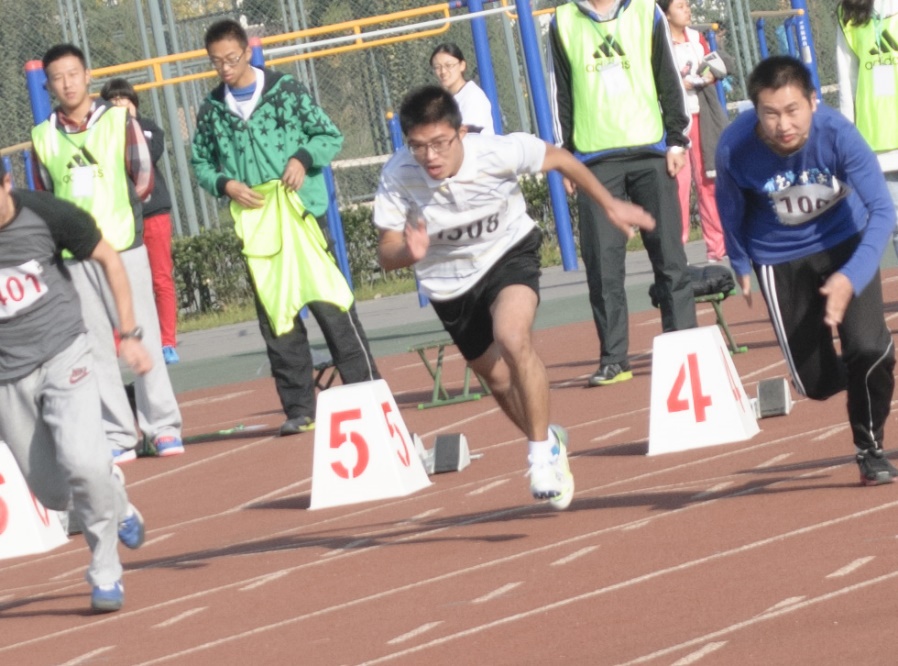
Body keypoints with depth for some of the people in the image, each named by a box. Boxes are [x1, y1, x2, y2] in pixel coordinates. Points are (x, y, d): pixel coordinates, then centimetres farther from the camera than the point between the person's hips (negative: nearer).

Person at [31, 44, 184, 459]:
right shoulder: (43, 137, 8)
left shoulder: (120, 121, 3)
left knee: (143, 338, -2)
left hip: (123, 246, -2)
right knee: (95, 347, 1)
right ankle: (117, 437, 4)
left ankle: (163, 428, 3)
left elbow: (143, 183, 5)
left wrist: (110, 214, 2)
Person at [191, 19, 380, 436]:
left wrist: (303, 159, -15)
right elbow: (201, 163, 15)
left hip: (300, 210, -3)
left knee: (328, 300, -7)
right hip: (253, 222, 3)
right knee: (275, 316, 4)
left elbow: (330, 136, 3)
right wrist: (226, 185, -4)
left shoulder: (286, 91, -1)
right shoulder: (211, 110, 7)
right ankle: (299, 408, 9)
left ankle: (367, 389, -1)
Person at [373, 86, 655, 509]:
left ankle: (544, 455, -16)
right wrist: (410, 254, -43)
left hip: (508, 254, -3)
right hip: (449, 282, 3)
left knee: (512, 338, -31)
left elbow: (559, 159, -10)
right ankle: (550, 440, 46)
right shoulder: (397, 177, -28)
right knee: (498, 378, 15)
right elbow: (386, 255, -18)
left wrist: (610, 206, 0)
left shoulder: (499, 153, -31)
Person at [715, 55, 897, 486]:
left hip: (844, 242, -1)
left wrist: (852, 277, -39)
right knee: (816, 383, 3)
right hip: (780, 258, 1)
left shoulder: (836, 133, -30)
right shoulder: (735, 148, -28)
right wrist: (741, 265, 7)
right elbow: (731, 209, -7)